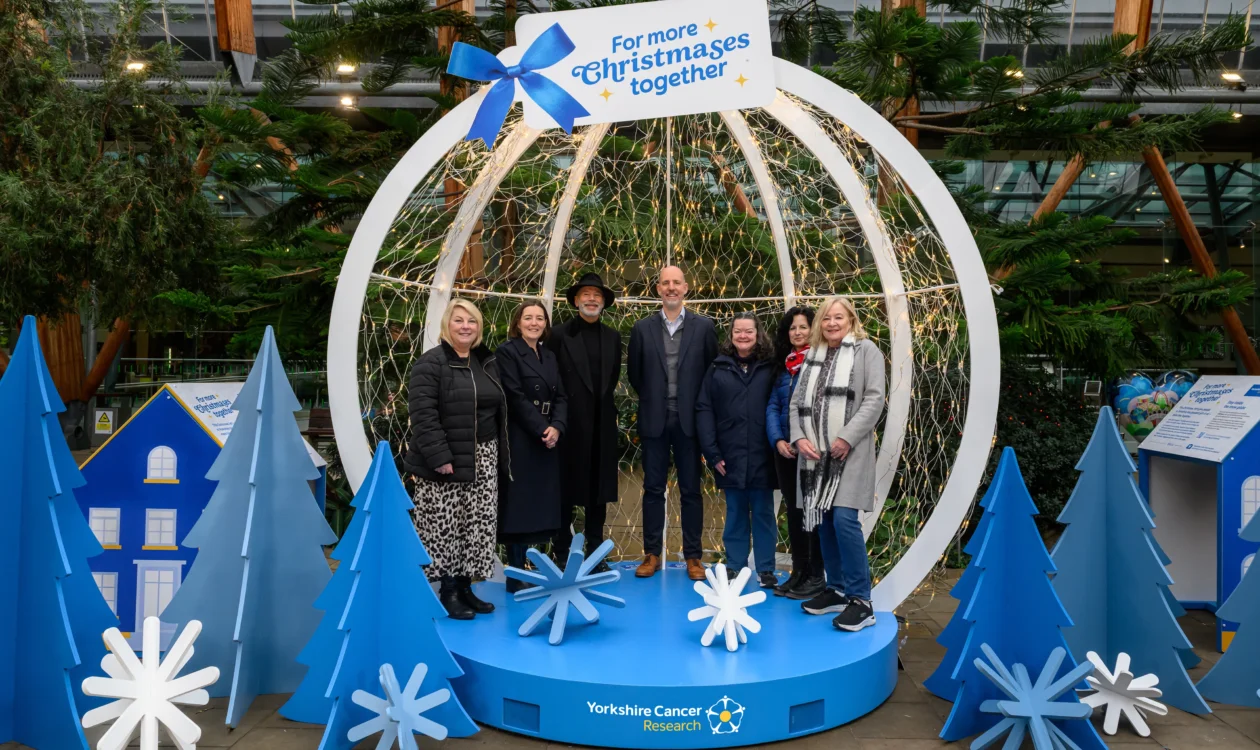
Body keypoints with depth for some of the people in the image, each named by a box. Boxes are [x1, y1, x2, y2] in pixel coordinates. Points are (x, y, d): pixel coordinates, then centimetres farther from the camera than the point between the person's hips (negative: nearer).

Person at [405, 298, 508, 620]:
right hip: (446, 459, -6)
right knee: (444, 527, -2)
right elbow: (423, 414, -16)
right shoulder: (431, 363, -8)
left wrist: (501, 456, 13)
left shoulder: (488, 363, 13)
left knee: (479, 524, 7)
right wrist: (439, 457, -21)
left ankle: (465, 586, 19)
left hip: (482, 459, 6)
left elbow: (499, 411, 17)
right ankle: (448, 591, 10)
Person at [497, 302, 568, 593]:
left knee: (539, 507, 6)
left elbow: (561, 397, 9)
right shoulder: (507, 352, -4)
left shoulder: (550, 356, 16)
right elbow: (516, 398, -13)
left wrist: (556, 427, -9)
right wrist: (542, 430, -17)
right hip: (520, 441, -6)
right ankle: (515, 577, 4)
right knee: (518, 507, -3)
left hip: (548, 441, 7)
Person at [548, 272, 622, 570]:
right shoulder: (560, 334, -3)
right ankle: (561, 554, 13)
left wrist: (606, 407, 6)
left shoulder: (612, 337, 10)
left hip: (602, 426, 4)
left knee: (598, 492, 9)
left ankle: (595, 553, 18)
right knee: (566, 491, 4)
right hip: (570, 425, -4)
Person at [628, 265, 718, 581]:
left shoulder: (704, 326, 0)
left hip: (688, 420, -1)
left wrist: (699, 405, 3)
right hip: (654, 420, 1)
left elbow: (713, 370, 4)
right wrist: (651, 399, 9)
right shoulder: (642, 328, 3)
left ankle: (693, 555, 15)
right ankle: (652, 553, 17)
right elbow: (634, 373, 11)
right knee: (653, 488, 7)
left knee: (691, 490, 6)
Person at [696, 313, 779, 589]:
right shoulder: (718, 367, 3)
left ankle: (766, 569, 16)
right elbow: (703, 410, 0)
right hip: (730, 457, 1)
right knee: (735, 513, 11)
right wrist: (711, 452, -6)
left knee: (763, 513, 7)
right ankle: (734, 566, 20)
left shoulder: (770, 367, 2)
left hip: (761, 457, -1)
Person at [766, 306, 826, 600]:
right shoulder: (783, 366, 12)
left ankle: (817, 576, 10)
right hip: (785, 450, 6)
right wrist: (778, 440, -7)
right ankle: (799, 572, 19)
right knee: (793, 510, 10)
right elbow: (772, 407, 7)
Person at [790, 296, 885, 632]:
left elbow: (874, 399, -7)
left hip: (849, 451, -5)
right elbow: (797, 402, 13)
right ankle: (836, 590, 21)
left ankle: (860, 600, -5)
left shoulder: (866, 350, 2)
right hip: (815, 452, 6)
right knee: (823, 521, 8)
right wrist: (799, 438, -4)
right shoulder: (811, 356, 16)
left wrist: (846, 438, -16)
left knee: (844, 519, -14)